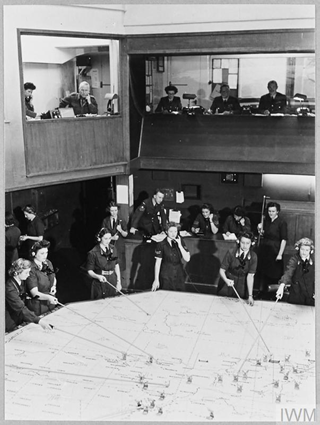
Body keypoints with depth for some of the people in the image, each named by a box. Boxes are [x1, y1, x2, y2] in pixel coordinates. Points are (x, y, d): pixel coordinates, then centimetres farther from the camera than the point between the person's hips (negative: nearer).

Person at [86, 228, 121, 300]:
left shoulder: (113, 249, 1)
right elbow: (89, 271, -9)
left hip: (113, 283, 4)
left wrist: (119, 281, 7)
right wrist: (98, 276, -28)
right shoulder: (93, 253, -14)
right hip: (100, 284, -4)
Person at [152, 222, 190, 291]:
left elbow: (187, 259, -4)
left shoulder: (180, 241, 1)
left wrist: (180, 245, -14)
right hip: (166, 277, -3)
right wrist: (156, 279, -9)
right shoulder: (161, 244, -9)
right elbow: (158, 263, -7)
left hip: (179, 276, 3)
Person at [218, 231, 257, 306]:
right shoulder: (231, 253, -18)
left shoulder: (253, 257, -14)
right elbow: (222, 270, -12)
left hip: (242, 285, 1)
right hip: (229, 280, -1)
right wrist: (226, 280, -33)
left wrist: (250, 296, -19)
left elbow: (250, 276, -13)